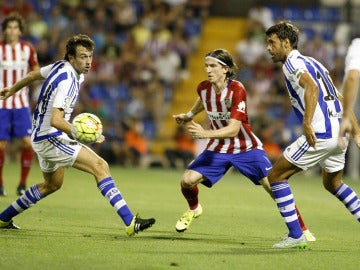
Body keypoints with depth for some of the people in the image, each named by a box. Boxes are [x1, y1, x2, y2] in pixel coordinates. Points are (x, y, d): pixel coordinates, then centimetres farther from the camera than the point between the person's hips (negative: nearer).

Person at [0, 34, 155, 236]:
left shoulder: (61, 67, 5)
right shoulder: (67, 81, -24)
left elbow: (34, 75, 23)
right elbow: (55, 120, -32)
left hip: (43, 138, 11)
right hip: (50, 138, -11)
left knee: (52, 184, 29)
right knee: (100, 166, -19)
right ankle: (130, 222, -28)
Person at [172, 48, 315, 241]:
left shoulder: (237, 90, -25)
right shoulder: (203, 88, -8)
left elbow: (233, 129, -31)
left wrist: (205, 133, -42)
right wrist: (189, 116, 17)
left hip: (246, 148, -4)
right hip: (218, 149, 4)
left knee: (272, 185, -17)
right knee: (187, 180, -13)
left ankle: (301, 229, -1)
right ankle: (194, 210, 23)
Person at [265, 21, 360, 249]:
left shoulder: (292, 62, -3)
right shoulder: (313, 62, 23)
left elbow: (312, 87, -23)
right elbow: (340, 98, 23)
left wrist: (307, 122, -32)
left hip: (320, 134, -9)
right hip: (339, 131, 9)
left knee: (276, 176, 1)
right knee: (333, 183, 30)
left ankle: (296, 235, -2)